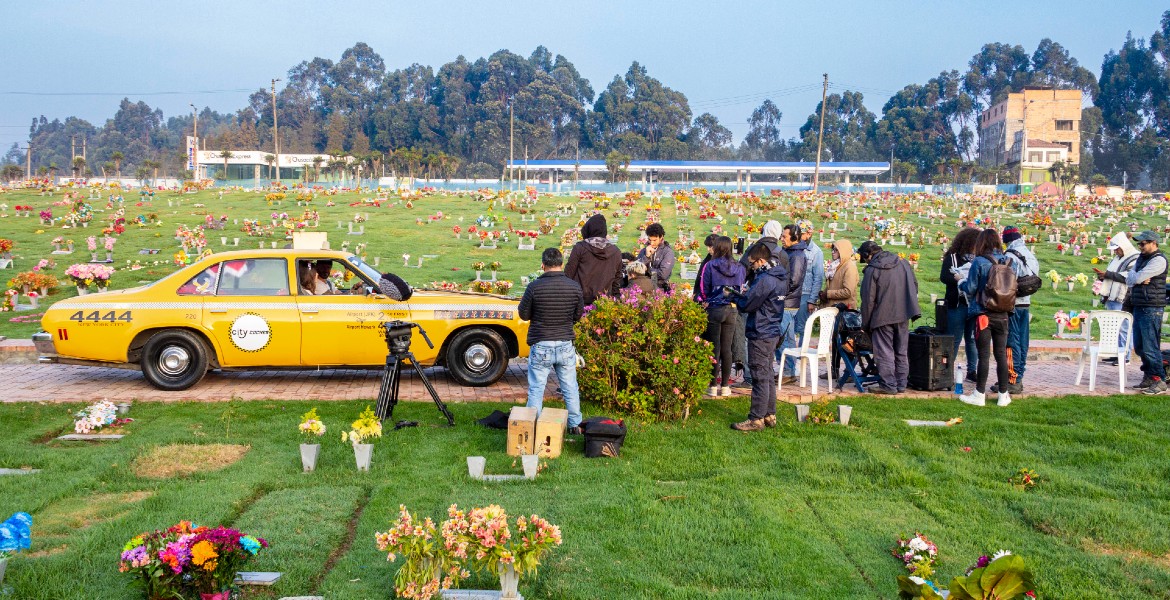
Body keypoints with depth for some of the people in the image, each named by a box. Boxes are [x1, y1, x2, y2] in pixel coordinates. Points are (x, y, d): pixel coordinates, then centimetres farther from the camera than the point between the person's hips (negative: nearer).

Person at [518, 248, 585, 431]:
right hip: (565, 345, 3)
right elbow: (578, 315, 5)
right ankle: (575, 424, 25)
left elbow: (523, 314, -5)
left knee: (536, 389, 7)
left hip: (540, 346, -2)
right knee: (570, 388, 16)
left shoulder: (535, 287, -15)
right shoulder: (574, 287, -7)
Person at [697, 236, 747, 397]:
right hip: (731, 310, 3)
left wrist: (705, 300, 14)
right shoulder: (739, 268, 1)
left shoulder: (711, 265, -9)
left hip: (714, 309, -3)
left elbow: (704, 289, -4)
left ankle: (713, 386, 7)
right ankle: (725, 386, 14)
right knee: (727, 349, 9)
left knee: (714, 348, 3)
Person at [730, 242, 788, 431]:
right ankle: (769, 415, 23)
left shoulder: (764, 280, -20)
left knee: (760, 377, -5)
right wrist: (745, 294, 6)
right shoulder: (780, 277, 11)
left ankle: (756, 419, 0)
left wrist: (736, 297, 3)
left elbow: (746, 305, -16)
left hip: (760, 334, -10)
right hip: (774, 331, 10)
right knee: (767, 375, 16)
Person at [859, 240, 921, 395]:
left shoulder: (872, 270, -11)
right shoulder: (903, 263, 7)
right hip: (903, 315, 6)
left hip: (883, 317, -6)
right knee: (902, 351, 13)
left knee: (885, 352, 1)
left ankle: (888, 385, 1)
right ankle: (901, 383, 19)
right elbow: (914, 285, 14)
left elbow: (868, 300, -11)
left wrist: (865, 324, -2)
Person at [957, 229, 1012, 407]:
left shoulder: (979, 262, -11)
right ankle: (1003, 395, 15)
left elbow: (970, 288, -9)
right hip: (1002, 314, 4)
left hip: (983, 314, -4)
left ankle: (979, 395, 6)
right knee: (1001, 354, 10)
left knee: (984, 355, 0)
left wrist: (961, 283, 11)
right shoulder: (1006, 262, 3)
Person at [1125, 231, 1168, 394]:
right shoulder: (1141, 258, 16)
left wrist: (1134, 277, 3)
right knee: (1139, 346, 12)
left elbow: (1137, 278, -19)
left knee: (1150, 347, -8)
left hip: (1151, 309, -9)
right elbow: (1129, 280, 11)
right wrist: (1139, 280, -9)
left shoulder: (1158, 260, -12)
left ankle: (1159, 381, -2)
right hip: (1138, 307, 9)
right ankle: (1148, 377, 21)